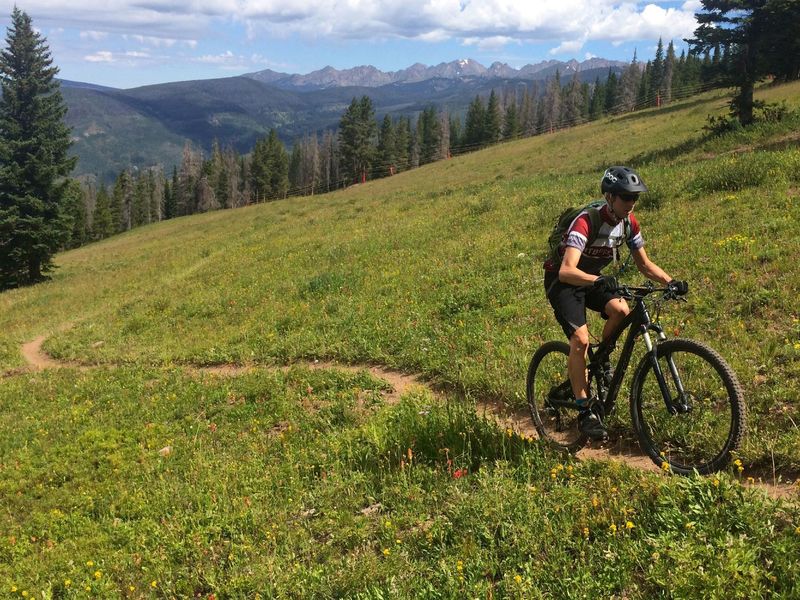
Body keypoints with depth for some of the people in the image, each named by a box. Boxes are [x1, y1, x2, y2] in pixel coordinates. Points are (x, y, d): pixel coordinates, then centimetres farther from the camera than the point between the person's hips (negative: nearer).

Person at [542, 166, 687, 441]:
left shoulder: (629, 222, -8)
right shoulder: (587, 222, -30)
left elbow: (644, 264, 2)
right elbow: (567, 271, -42)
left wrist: (670, 281, -15)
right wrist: (598, 281, -58)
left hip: (593, 279, 6)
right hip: (562, 281, -6)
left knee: (621, 310, -24)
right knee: (580, 339, -22)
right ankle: (585, 410, -12)